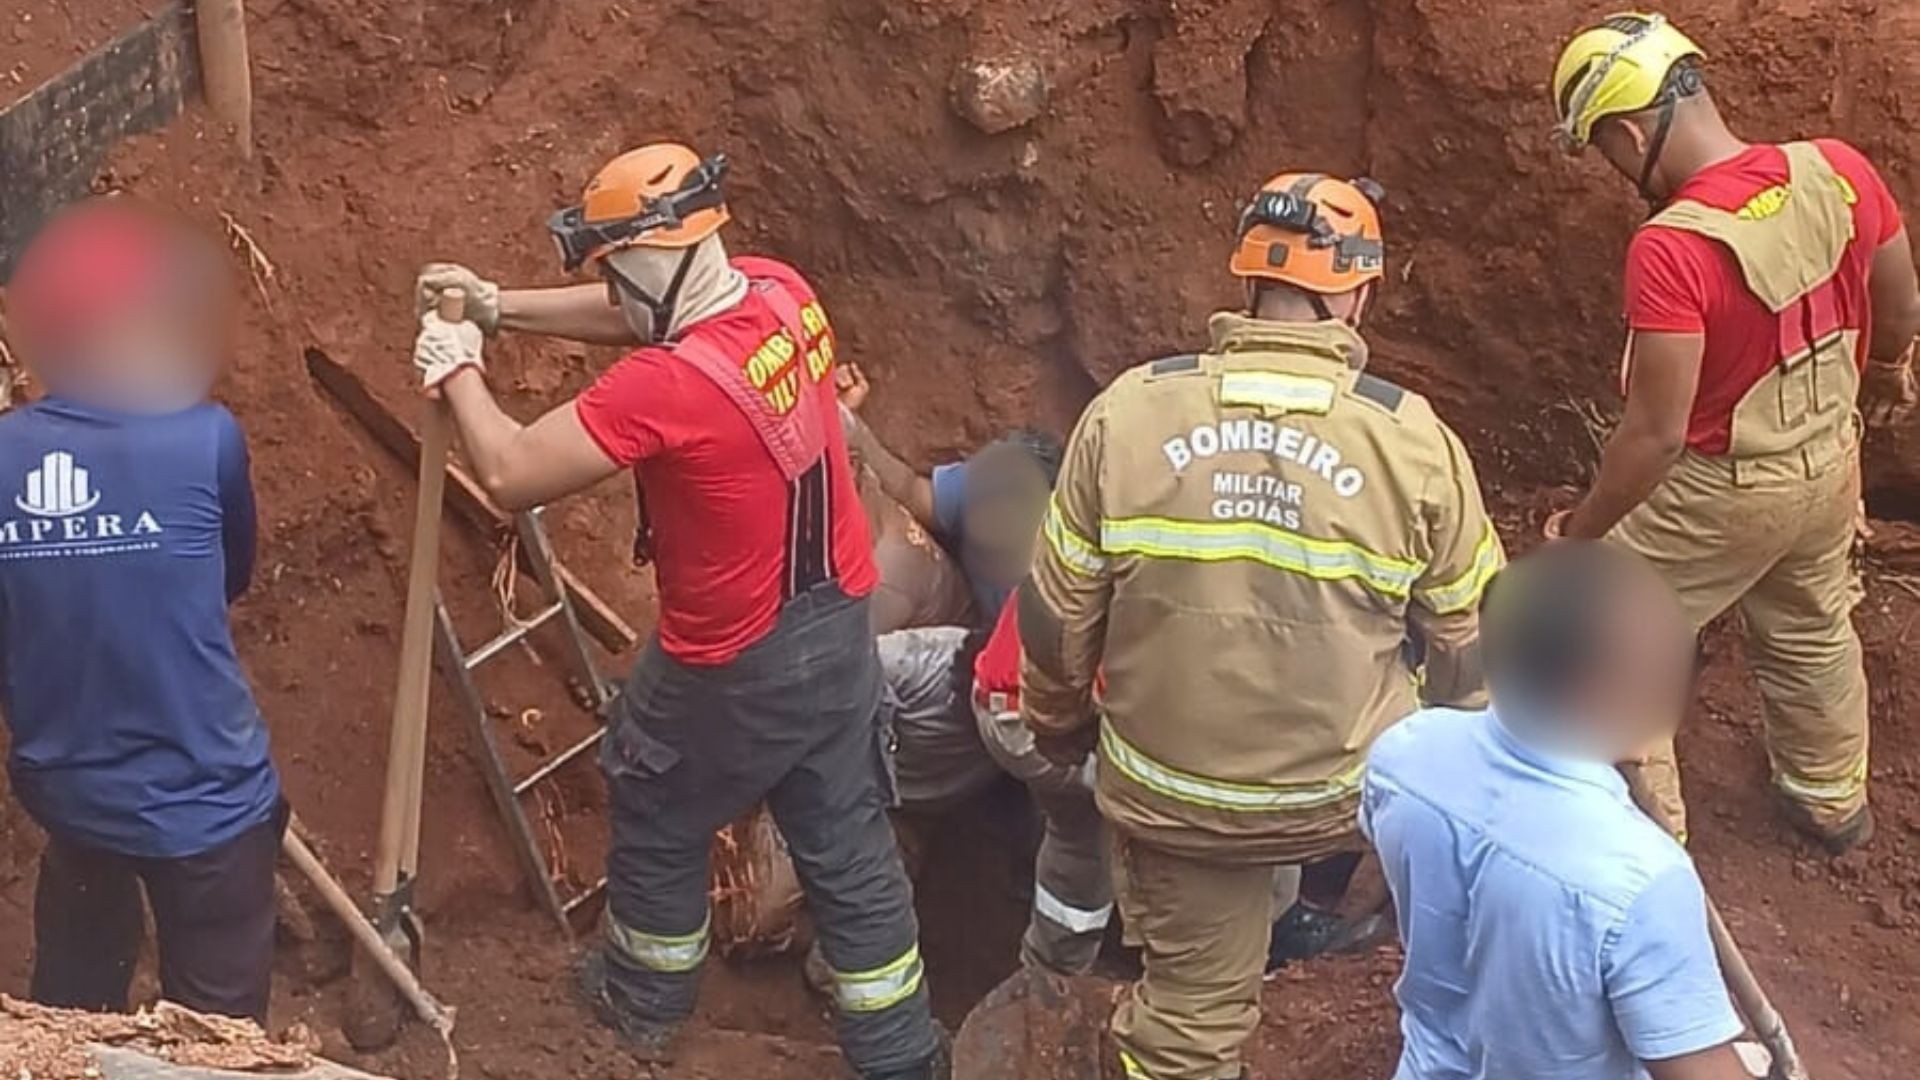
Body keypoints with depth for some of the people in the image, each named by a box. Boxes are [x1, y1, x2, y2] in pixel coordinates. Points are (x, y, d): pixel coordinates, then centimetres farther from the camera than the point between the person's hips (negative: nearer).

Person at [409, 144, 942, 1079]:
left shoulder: (664, 386, -31)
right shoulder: (783, 294, -8)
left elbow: (511, 474, -23)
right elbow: (635, 315, 9)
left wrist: (458, 372, -7)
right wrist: (499, 307, 8)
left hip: (735, 672, -6)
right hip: (838, 629, 6)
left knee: (657, 825, 22)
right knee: (849, 848, 17)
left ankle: (646, 1002, 45)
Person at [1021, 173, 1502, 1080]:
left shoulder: (1128, 412, -11)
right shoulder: (1411, 437, -12)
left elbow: (1058, 614, -2)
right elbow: (1470, 635, 1)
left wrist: (1058, 726, 17)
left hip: (1168, 789, 1)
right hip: (1350, 787, -1)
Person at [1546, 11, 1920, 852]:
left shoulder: (1672, 249, -33)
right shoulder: (1838, 172, -14)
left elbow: (1656, 434, -29)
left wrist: (1581, 532, -14)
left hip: (1722, 492, -7)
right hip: (1829, 460, 7)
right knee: (1813, 631, 30)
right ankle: (1832, 800, 51)